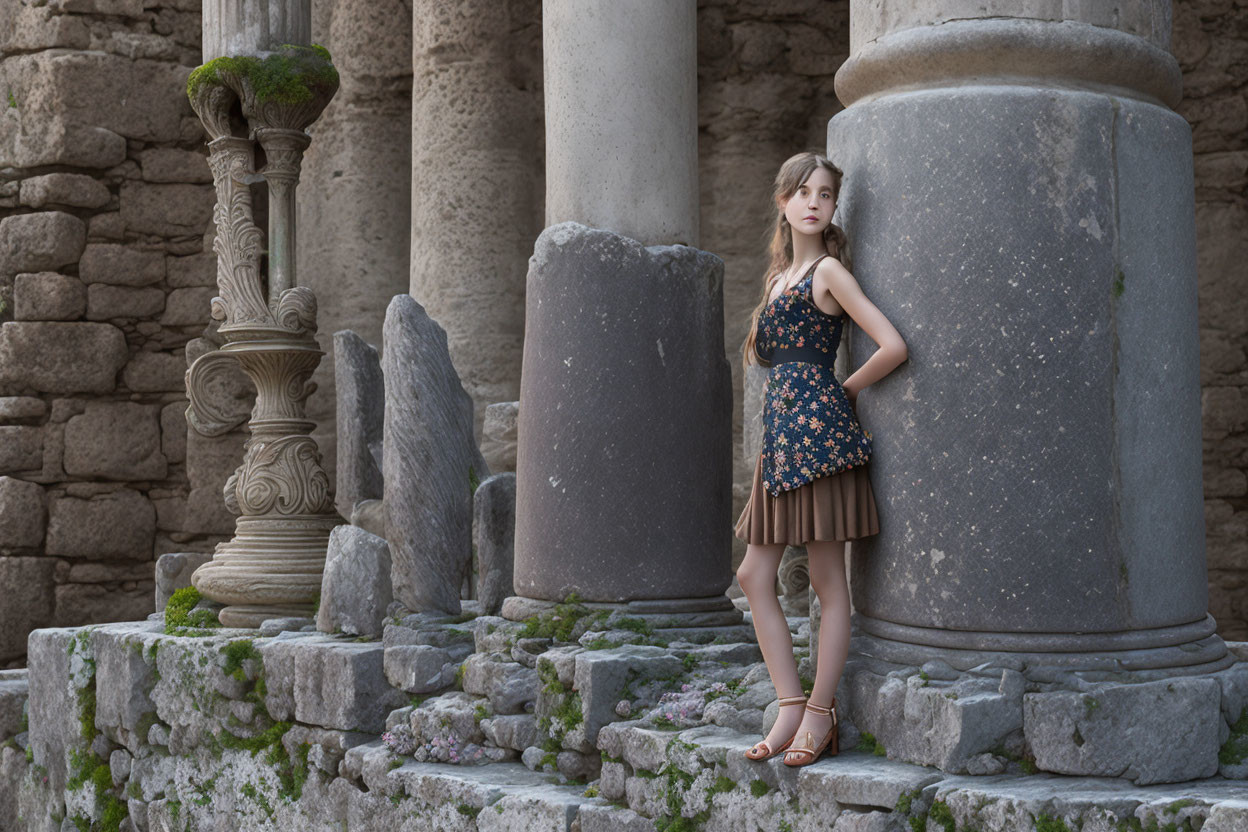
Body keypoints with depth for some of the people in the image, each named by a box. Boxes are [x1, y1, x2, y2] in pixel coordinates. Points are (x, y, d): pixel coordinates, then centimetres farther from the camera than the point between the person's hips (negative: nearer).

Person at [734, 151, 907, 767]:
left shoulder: (829, 270, -5)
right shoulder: (780, 275, 18)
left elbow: (893, 347, -13)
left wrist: (845, 391, -1)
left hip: (818, 429, -9)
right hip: (781, 436, 9)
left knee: (828, 580, -1)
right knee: (754, 576, 6)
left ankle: (819, 715, 6)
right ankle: (790, 708, 10)